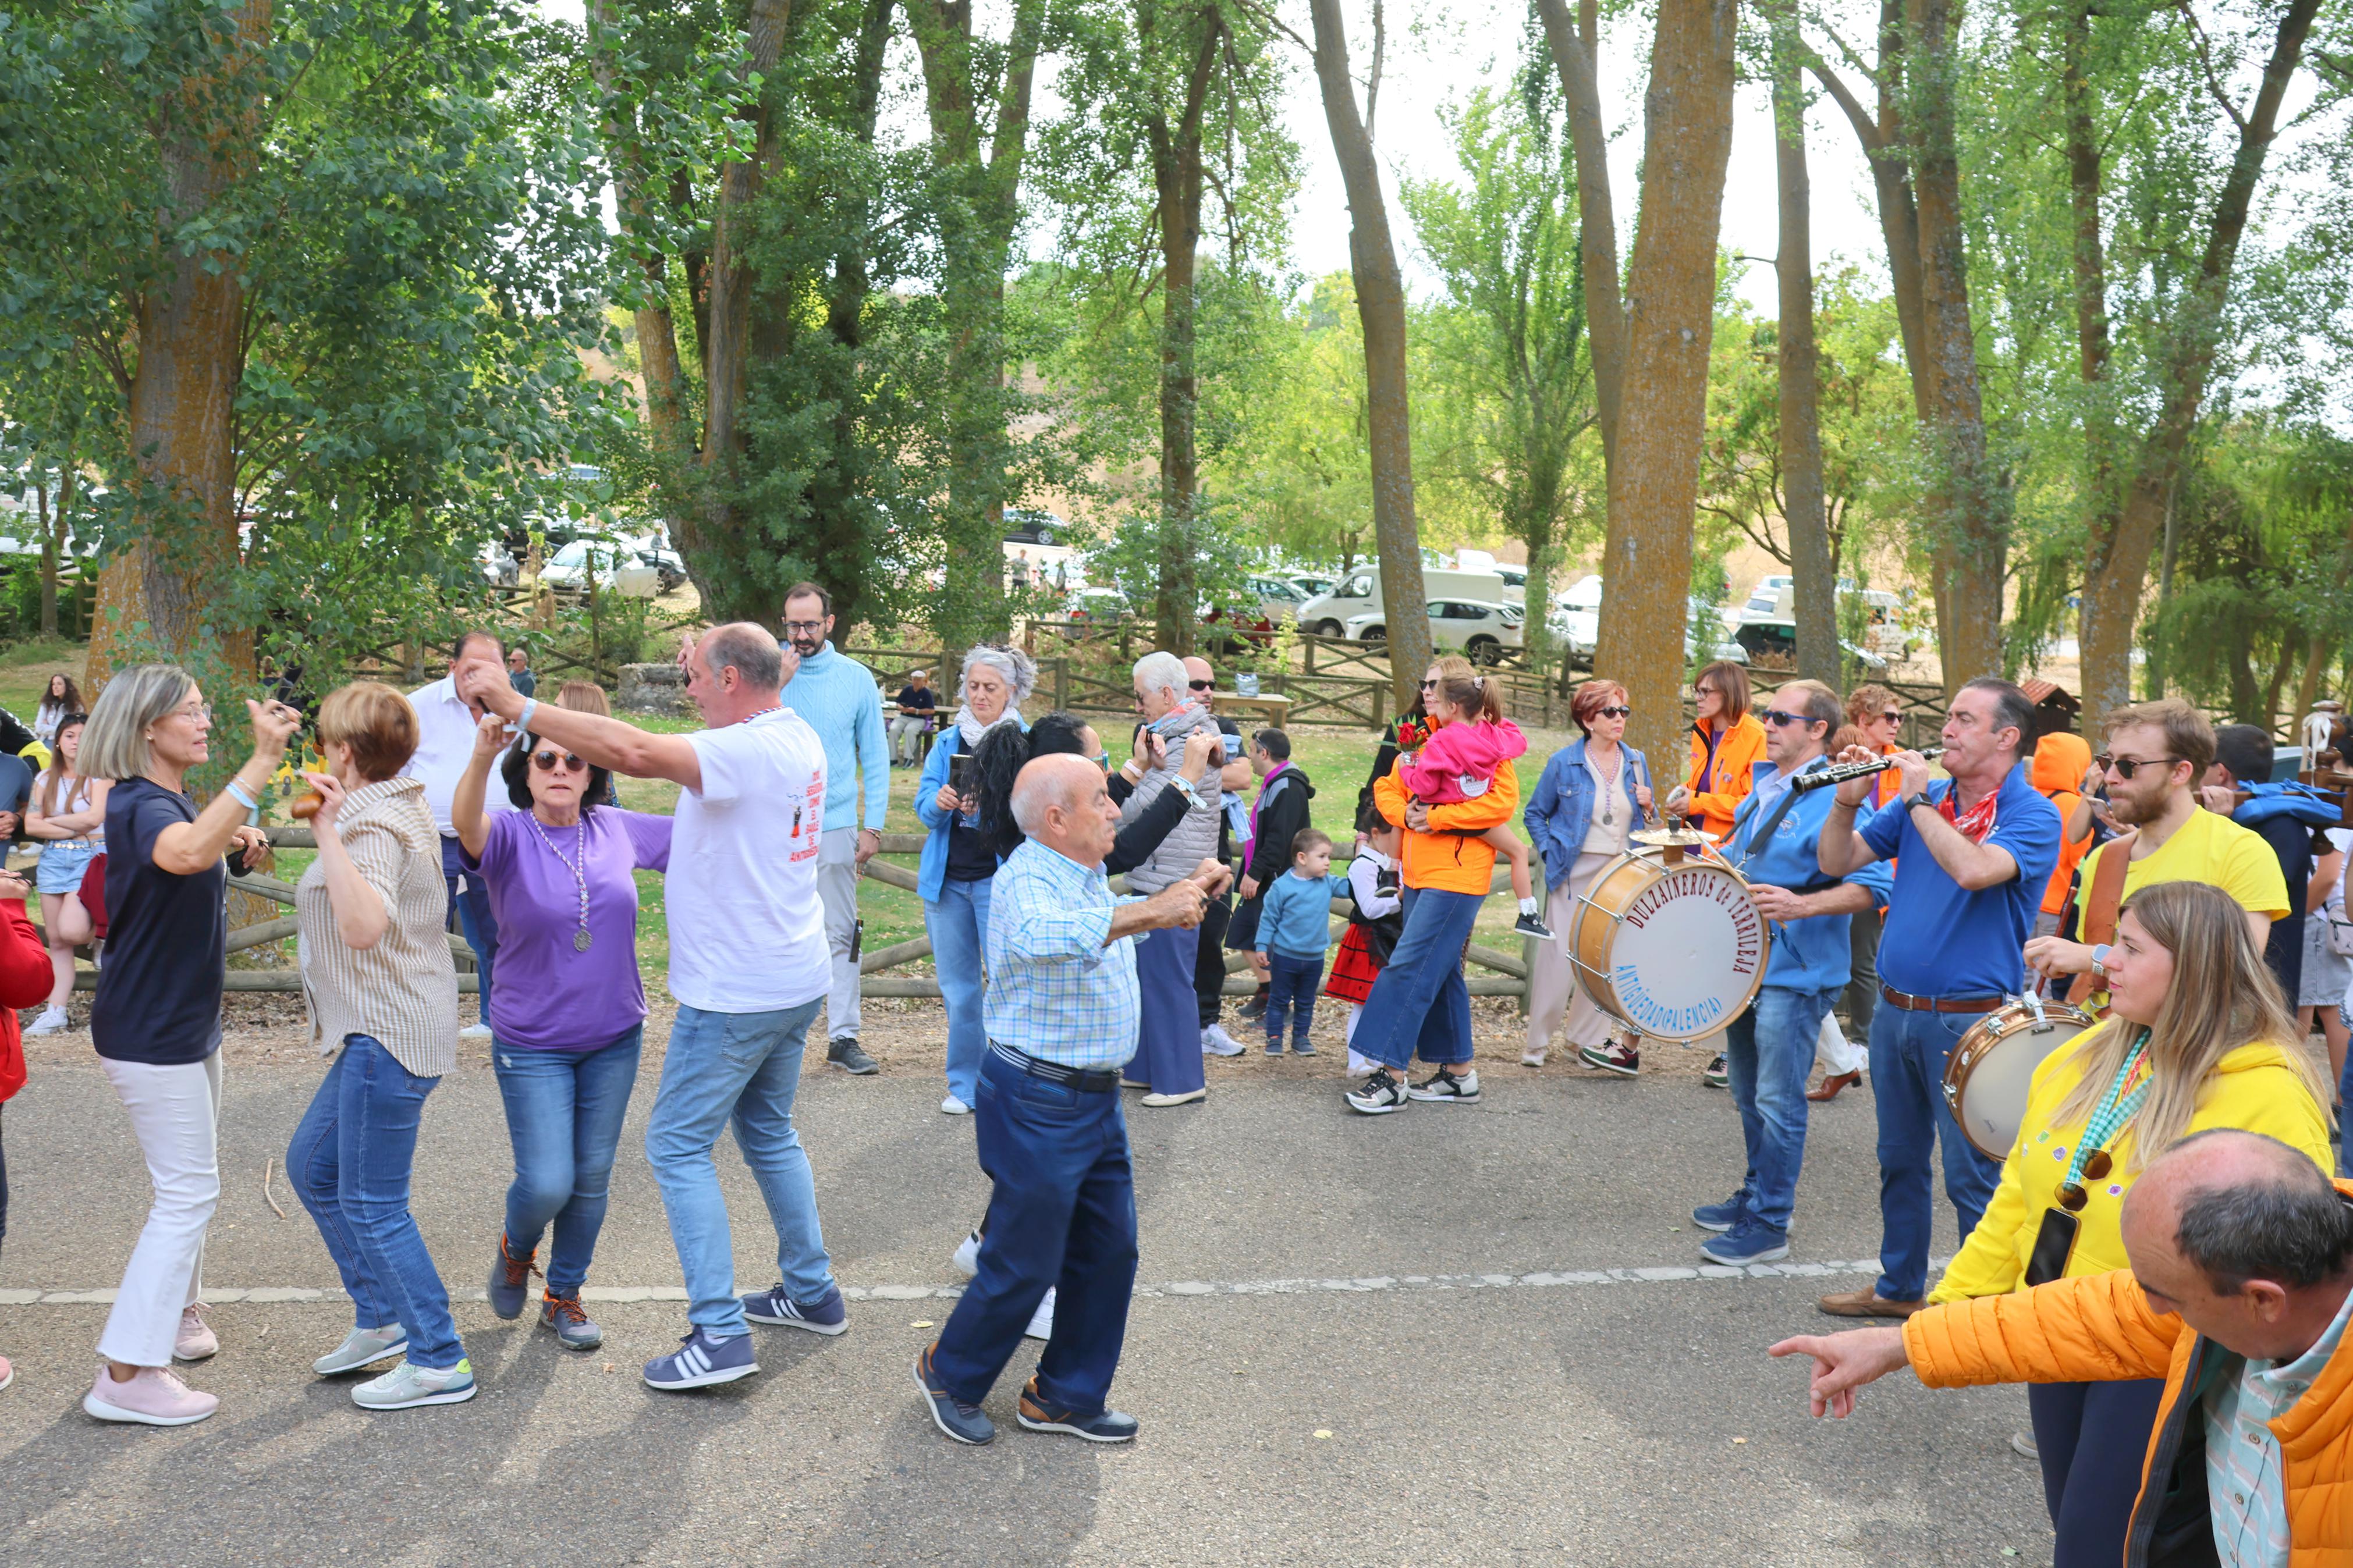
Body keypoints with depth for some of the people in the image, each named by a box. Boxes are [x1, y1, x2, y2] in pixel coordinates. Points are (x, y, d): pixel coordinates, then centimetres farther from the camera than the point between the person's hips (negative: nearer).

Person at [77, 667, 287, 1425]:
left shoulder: (177, 800, 8)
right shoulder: (138, 806, -21)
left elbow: (203, 857, 29)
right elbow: (185, 852, -47)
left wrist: (236, 841, 7)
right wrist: (264, 761, -54)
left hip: (185, 1021, 10)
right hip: (148, 1030, -10)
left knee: (197, 1176, 22)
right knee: (188, 1189, -8)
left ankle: (178, 1304, 39)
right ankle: (126, 1376, -3)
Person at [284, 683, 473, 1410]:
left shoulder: (374, 826, -19)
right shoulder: (398, 808, 13)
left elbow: (363, 926, -36)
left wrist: (328, 834, -35)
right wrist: (331, 829, 28)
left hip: (387, 1037, -11)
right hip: (377, 1031, 11)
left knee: (371, 1206, -3)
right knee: (312, 1166, 22)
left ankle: (439, 1362, 6)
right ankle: (381, 1318, 31)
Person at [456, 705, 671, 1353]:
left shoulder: (618, 830, -1)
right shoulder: (508, 836, -12)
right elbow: (465, 822, -35)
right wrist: (482, 755, -55)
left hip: (614, 1039, 4)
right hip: (533, 1045, -4)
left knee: (592, 1178, 12)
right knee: (547, 1183, -7)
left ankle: (564, 1295, 32)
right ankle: (516, 1251, 28)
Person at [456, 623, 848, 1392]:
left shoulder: (751, 751, -23)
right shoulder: (796, 739, 7)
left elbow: (635, 751, -37)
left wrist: (516, 706, -33)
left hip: (736, 995, -10)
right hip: (794, 982, 10)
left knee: (678, 1146, 0)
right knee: (769, 1133, 23)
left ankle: (719, 1334, 0)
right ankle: (812, 1293, 32)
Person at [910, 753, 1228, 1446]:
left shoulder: (1087, 877, 11)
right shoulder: (1026, 880, -20)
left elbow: (1115, 921, 32)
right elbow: (1043, 936, -43)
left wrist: (1181, 891, 17)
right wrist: (1149, 912, -47)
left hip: (1096, 1098, 10)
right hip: (1040, 1102, -9)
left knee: (1109, 1251, 14)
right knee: (1024, 1265, 3)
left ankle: (1066, 1396, 30)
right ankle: (951, 1373, 27)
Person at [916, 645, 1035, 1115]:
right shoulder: (948, 740, 12)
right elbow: (924, 806, 7)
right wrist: (939, 802, -16)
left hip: (1000, 877, -4)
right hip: (947, 877, 4)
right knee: (957, 987, 10)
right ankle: (965, 1084, 20)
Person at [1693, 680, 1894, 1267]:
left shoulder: (1835, 796, -15)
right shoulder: (1762, 786, 12)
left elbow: (1871, 886, -22)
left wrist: (1800, 906, -34)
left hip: (1794, 973, -9)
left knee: (1777, 1102, -1)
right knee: (1748, 1094, 19)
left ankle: (1769, 1223, 8)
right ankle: (1754, 1194, 33)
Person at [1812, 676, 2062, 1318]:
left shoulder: (2031, 814, -10)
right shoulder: (1925, 799, 10)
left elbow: (1973, 870, -30)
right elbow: (1837, 862, 8)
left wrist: (1917, 800, -20)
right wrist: (1848, 801, -9)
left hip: (1968, 1019, -7)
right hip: (1895, 1009, 7)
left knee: (1972, 1176, -1)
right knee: (1900, 1160, 18)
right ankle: (1899, 1286, 32)